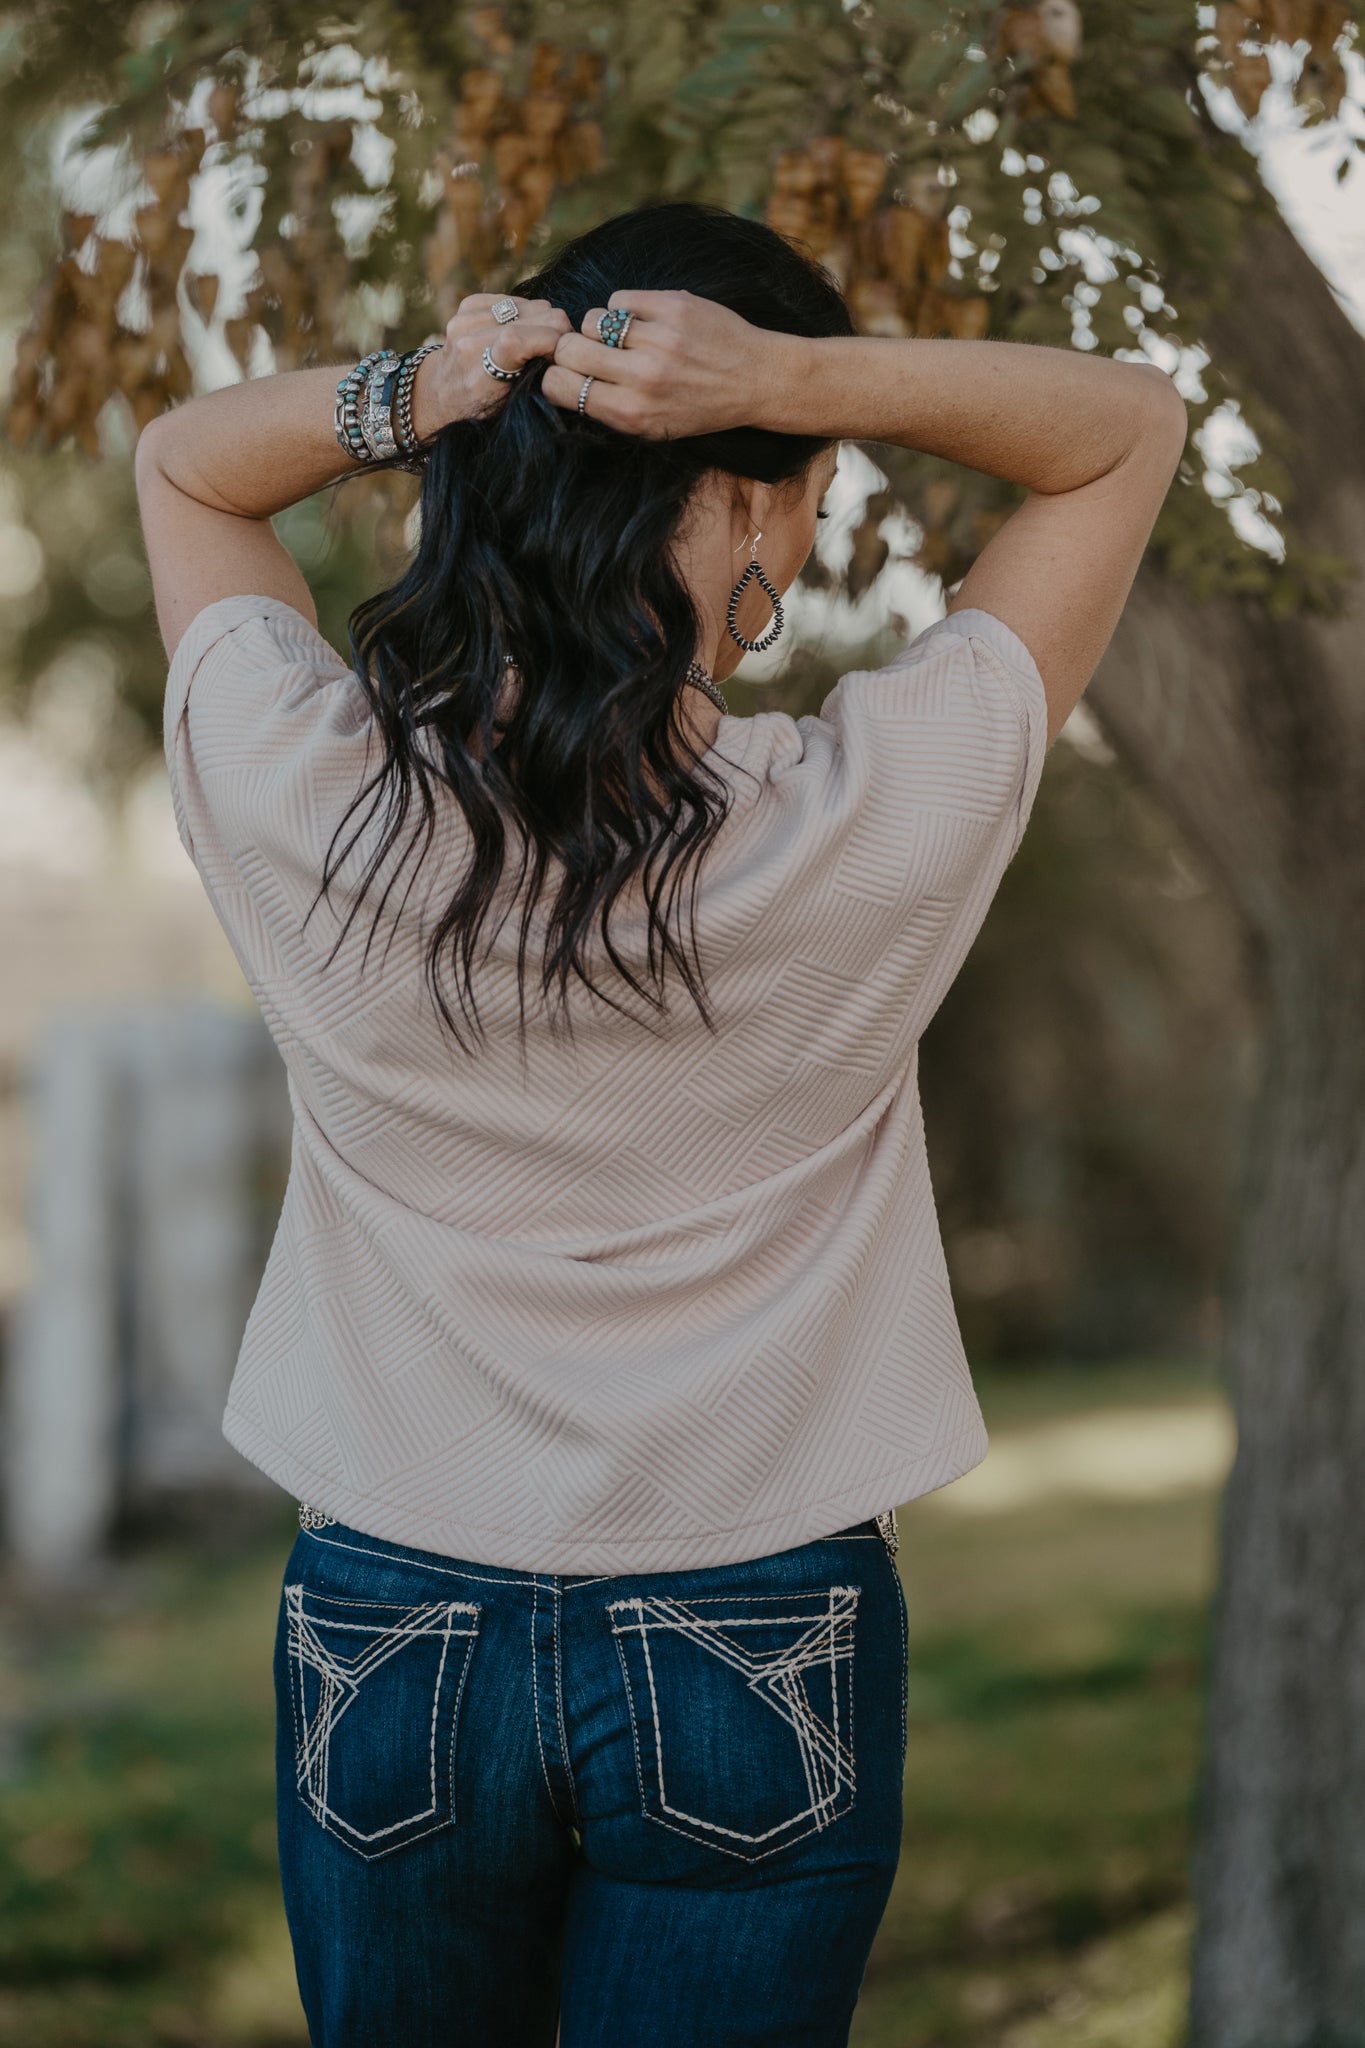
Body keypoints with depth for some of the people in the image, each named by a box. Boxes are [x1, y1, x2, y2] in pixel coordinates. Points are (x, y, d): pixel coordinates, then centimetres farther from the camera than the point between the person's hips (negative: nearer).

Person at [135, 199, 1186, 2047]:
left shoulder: (306, 802, -16)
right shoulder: (863, 832, -20)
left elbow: (179, 464, 6)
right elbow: (1132, 423, -6)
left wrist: (395, 401, -15)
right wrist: (793, 378, -21)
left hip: (387, 1636, 2)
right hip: (759, 1657, -2)